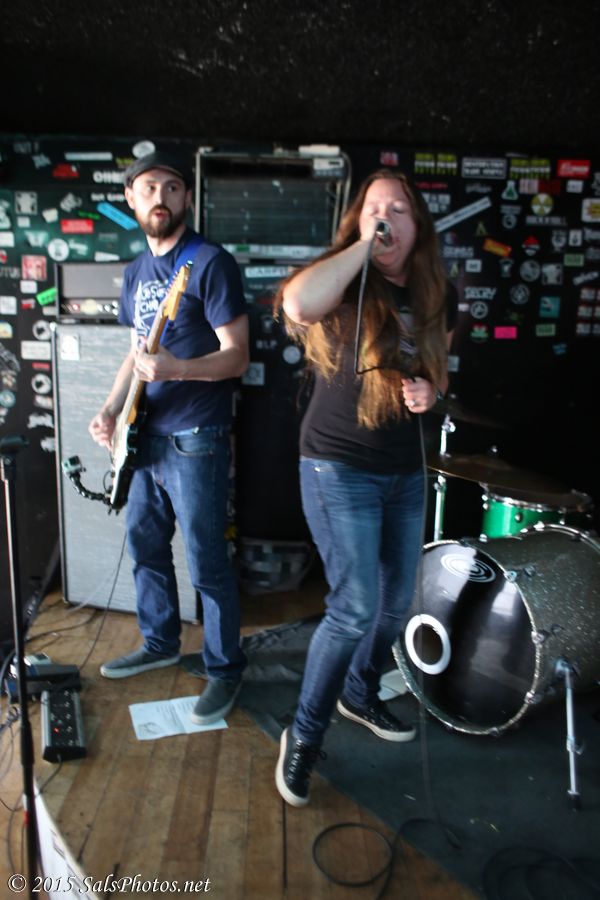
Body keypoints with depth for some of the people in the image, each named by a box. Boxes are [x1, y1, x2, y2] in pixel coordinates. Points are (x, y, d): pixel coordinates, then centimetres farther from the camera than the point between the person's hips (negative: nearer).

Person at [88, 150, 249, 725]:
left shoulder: (211, 263, -10)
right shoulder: (136, 272, 14)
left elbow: (237, 356, -15)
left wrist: (176, 369, -32)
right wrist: (111, 409, 4)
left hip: (196, 442, -8)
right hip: (146, 438, 8)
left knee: (206, 564, 0)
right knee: (144, 547, 18)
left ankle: (225, 670, 19)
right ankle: (160, 643, 39)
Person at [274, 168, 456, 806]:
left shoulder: (429, 295, 8)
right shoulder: (345, 285, -10)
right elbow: (297, 305, -34)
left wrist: (431, 388, -3)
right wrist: (362, 246, -22)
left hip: (405, 471, 7)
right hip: (339, 470, -7)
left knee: (397, 602, 16)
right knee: (355, 609, -11)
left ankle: (360, 694, 42)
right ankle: (303, 735, 12)